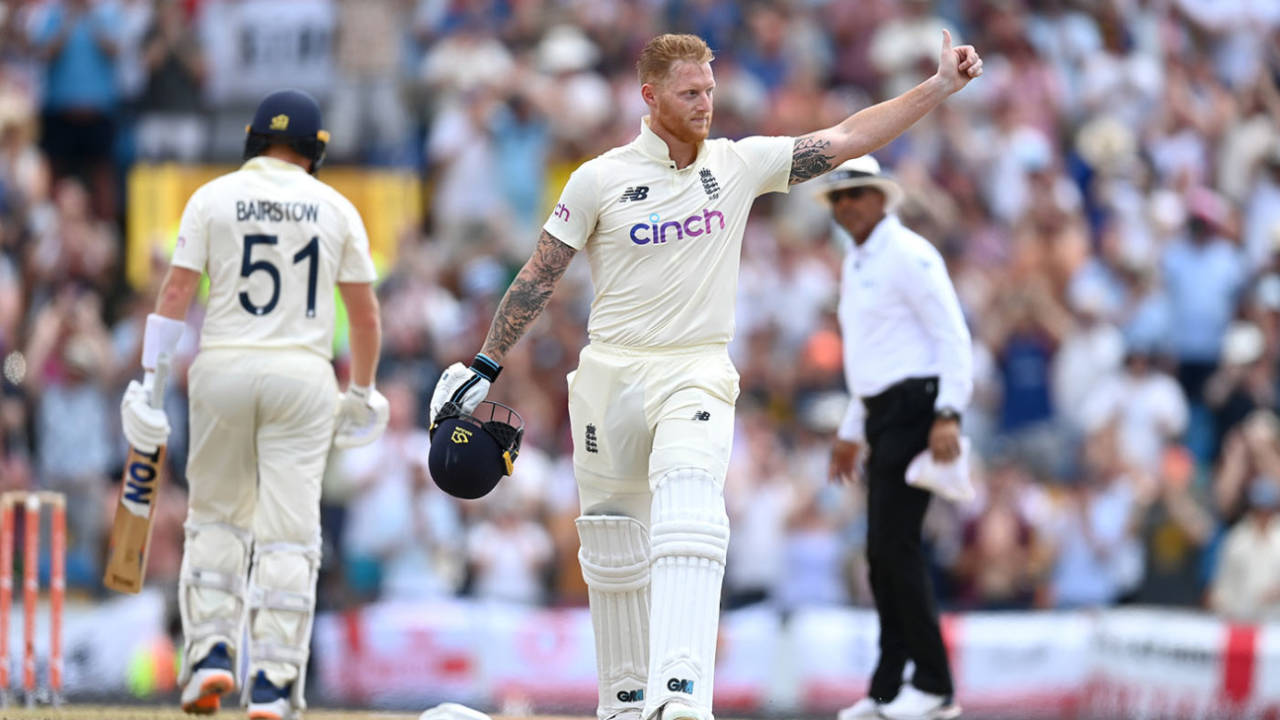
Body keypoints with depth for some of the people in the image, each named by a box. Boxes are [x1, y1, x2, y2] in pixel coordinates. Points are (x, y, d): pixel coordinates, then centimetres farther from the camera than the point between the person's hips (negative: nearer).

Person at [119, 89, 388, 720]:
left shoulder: (214, 198, 3)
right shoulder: (335, 208, 6)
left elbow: (174, 294, -4)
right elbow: (365, 315, 7)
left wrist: (148, 378, -3)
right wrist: (361, 393, 19)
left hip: (223, 369, 0)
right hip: (301, 375, 0)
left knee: (216, 517, 17)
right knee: (287, 532, -1)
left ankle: (210, 654, 4)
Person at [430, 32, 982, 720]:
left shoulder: (739, 165, 4)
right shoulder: (600, 179, -2)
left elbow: (847, 139, 3)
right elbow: (539, 276, 4)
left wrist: (940, 86, -4)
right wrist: (485, 365, 2)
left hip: (696, 377, -1)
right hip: (611, 374, 1)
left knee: (689, 521, -25)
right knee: (613, 550, 8)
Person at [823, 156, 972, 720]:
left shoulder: (909, 255, -10)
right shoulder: (854, 266, 20)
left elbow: (954, 338, -15)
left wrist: (948, 415, -24)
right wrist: (851, 433, 27)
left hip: (917, 407, -10)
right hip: (884, 416, 10)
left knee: (894, 544, -14)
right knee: (883, 553, 9)